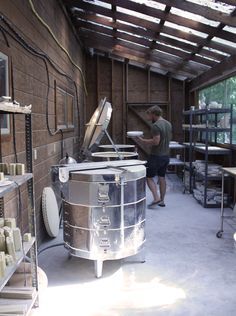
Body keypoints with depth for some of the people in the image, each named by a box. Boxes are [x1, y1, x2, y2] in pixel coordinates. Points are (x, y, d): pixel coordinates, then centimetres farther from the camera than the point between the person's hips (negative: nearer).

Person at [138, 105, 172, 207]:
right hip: (166, 155, 8)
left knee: (149, 177, 1)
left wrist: (143, 140, -14)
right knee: (162, 177, 13)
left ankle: (156, 198, -8)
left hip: (156, 156, -8)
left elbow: (156, 142, -24)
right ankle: (162, 200, 18)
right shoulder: (168, 124, 10)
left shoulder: (155, 126, -18)